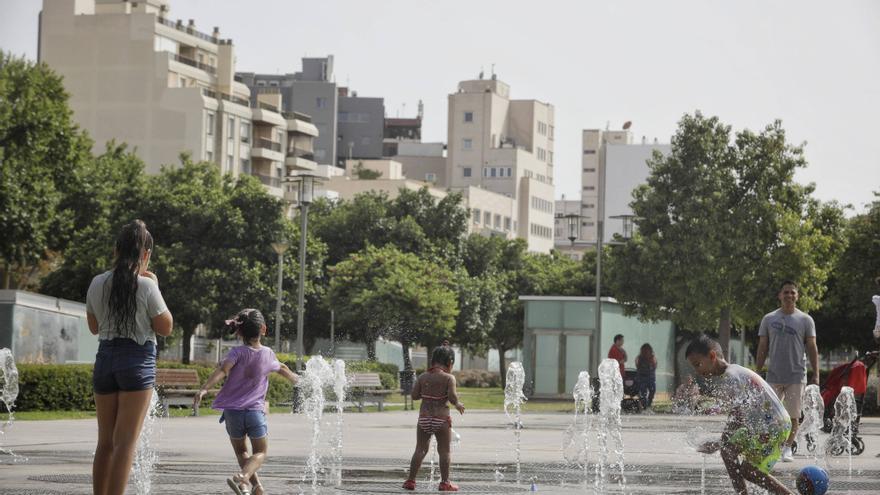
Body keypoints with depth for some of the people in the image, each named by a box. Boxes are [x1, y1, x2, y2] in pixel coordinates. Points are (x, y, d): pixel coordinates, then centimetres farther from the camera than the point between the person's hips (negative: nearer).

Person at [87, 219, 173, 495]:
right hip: (138, 360, -5)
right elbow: (165, 328, -1)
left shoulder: (97, 284, 4)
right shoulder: (146, 285, -9)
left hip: (105, 358, 5)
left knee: (105, 442, 12)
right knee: (125, 442, -6)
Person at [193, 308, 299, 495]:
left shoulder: (237, 352, -4)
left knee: (241, 451, 20)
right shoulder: (268, 354, 5)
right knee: (260, 452, 8)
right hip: (255, 410, 0)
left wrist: (204, 389, -32)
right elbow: (282, 369, 25)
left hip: (233, 410, 0)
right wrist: (295, 378, 47)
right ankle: (243, 477, -21)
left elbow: (223, 370, -22)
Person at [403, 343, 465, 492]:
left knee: (420, 450, 10)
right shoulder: (449, 378, -8)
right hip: (442, 419, -3)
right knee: (444, 451, 6)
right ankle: (445, 482, 8)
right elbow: (452, 397, -18)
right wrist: (457, 404, 2)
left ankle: (411, 480, 9)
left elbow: (414, 395, 3)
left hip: (424, 418, 3)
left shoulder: (422, 377, 3)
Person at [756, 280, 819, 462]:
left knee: (793, 416, -1)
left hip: (796, 376, -1)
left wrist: (815, 374, -3)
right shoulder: (769, 319, 7)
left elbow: (812, 348, 4)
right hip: (774, 376, 1)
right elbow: (762, 348, 9)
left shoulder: (805, 320, 4)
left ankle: (788, 448, 9)